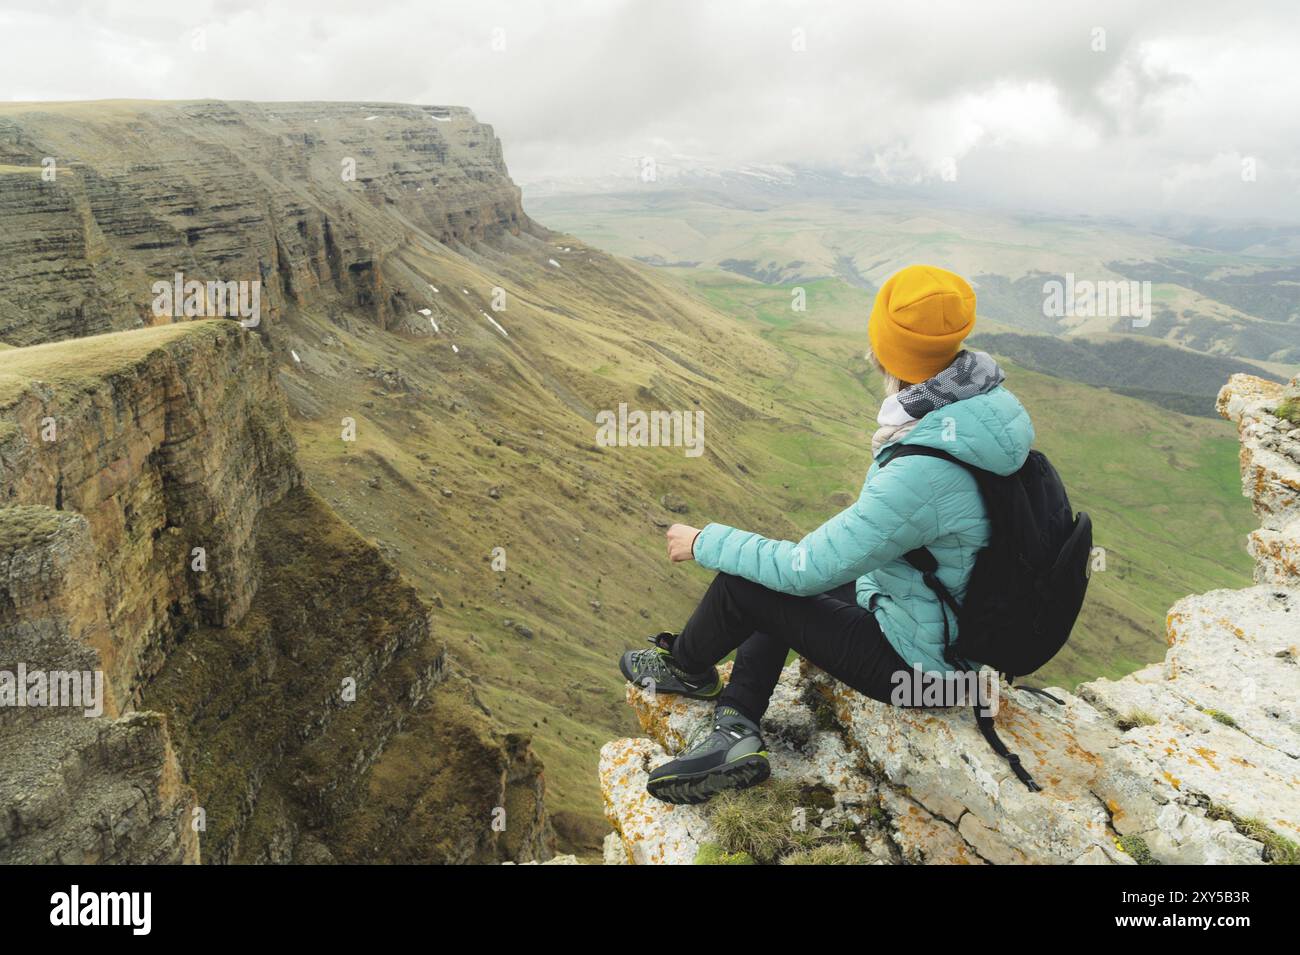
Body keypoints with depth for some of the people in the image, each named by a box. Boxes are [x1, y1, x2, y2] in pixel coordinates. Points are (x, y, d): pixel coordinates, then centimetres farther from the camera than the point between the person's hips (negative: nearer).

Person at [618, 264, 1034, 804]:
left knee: (742, 582, -4)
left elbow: (807, 567, -28)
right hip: (963, 615, 9)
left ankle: (687, 667, 28)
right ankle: (736, 732, 10)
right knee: (775, 586, 17)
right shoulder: (980, 397, -10)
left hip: (921, 663, -9)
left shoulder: (922, 473, -37)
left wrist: (705, 543, -14)